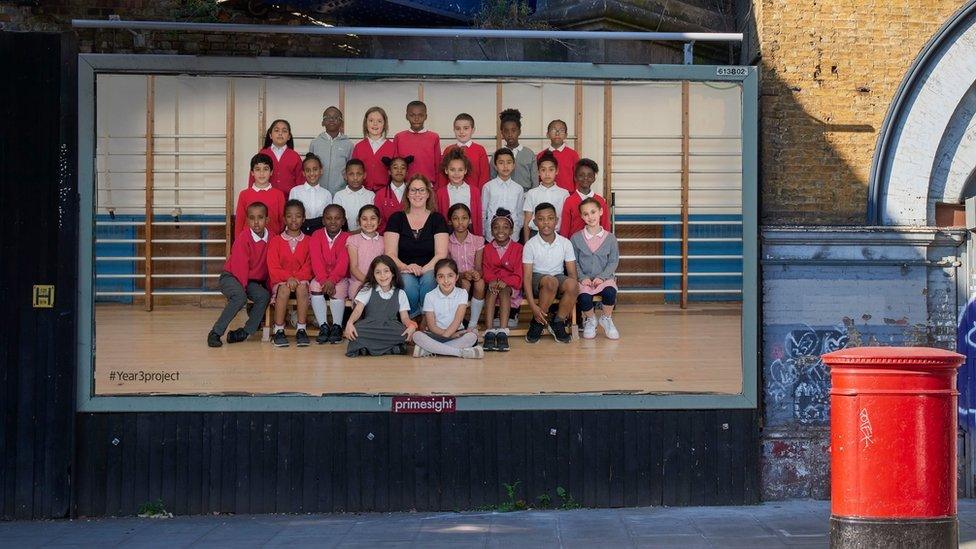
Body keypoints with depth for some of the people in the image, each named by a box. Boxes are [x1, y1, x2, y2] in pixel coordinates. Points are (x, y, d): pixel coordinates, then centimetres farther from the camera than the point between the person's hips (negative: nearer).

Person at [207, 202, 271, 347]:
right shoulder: (243, 240, -19)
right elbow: (240, 267, -19)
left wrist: (269, 285, 3)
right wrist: (243, 287, -19)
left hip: (253, 281, 5)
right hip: (231, 277, -5)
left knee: (264, 296, -25)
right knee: (240, 297, -35)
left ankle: (245, 331, -14)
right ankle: (215, 333, -26)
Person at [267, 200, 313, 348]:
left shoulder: (308, 241, 8)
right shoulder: (276, 241, 6)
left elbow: (308, 267, 1)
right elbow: (273, 267, -2)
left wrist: (297, 278, -18)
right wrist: (288, 277, -19)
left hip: (301, 280, 1)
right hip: (280, 280, 0)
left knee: (302, 287, -34)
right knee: (284, 289, -35)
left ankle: (301, 330, -30)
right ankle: (278, 330, -28)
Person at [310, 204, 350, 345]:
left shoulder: (346, 238, -4)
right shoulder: (317, 236, 0)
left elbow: (343, 263, -17)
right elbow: (316, 260, -12)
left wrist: (332, 280, -33)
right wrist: (324, 280, -28)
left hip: (340, 278, -1)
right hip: (320, 277, 1)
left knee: (338, 288, -31)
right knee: (315, 285, -28)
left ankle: (337, 327, -17)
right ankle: (323, 327, -23)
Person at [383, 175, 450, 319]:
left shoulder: (437, 219, 10)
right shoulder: (397, 218, 10)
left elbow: (441, 254, -1)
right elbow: (390, 254, 2)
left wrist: (423, 270, -18)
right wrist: (405, 267, -19)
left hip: (429, 271, 0)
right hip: (404, 272, 0)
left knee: (429, 280, -36)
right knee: (408, 283, -36)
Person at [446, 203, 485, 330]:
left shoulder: (477, 241, 2)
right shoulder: (447, 242, -1)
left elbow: (479, 268, -1)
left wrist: (476, 274, -27)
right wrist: (462, 275, -23)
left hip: (473, 278, 1)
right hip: (455, 281, -1)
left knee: (480, 283, -33)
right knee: (465, 284, -35)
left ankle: (473, 324, -24)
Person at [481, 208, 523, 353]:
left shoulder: (517, 248, 2)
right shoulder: (487, 249, 9)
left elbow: (518, 275, -4)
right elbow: (486, 272, 2)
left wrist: (505, 282, -23)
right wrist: (492, 281, -21)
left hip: (510, 285, -2)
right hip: (492, 283, 2)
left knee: (504, 291, -34)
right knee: (491, 290, -32)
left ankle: (502, 331, -47)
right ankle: (489, 331, -45)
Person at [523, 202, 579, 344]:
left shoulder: (565, 243, -1)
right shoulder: (530, 245, -7)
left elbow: (572, 273, -1)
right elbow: (527, 277, -10)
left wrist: (572, 299, -15)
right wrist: (533, 306, -22)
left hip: (559, 277, 2)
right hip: (537, 279, -2)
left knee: (572, 284, -32)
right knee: (550, 281, -37)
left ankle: (557, 323, -12)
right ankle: (538, 322, -19)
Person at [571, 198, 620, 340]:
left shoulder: (610, 238, 5)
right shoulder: (576, 238, 5)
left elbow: (613, 261, 3)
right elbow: (574, 262, 4)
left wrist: (602, 277, -12)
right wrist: (582, 277, -11)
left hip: (604, 278, 0)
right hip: (584, 279, 0)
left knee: (610, 291, -34)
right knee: (584, 296, -32)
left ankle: (606, 319, -1)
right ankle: (590, 320, 4)